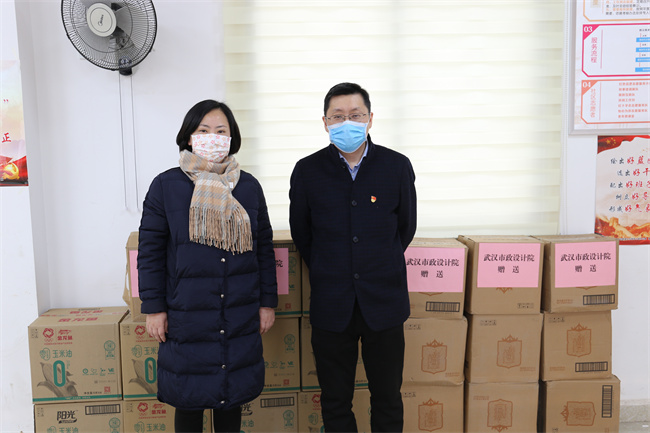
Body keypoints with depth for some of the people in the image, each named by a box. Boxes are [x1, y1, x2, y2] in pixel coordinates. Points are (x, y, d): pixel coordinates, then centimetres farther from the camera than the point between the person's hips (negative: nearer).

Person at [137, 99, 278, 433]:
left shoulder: (248, 186, 5)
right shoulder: (166, 186, -2)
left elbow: (264, 247, 8)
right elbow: (150, 251, -1)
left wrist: (268, 302, 6)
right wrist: (153, 308, -4)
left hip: (240, 316, 2)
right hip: (186, 316, -2)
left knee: (232, 396, 15)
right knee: (188, 398, 11)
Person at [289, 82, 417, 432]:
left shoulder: (397, 167, -2)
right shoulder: (307, 171, -2)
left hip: (384, 302, 0)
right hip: (331, 306, 0)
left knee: (387, 399, 13)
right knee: (335, 403, 12)